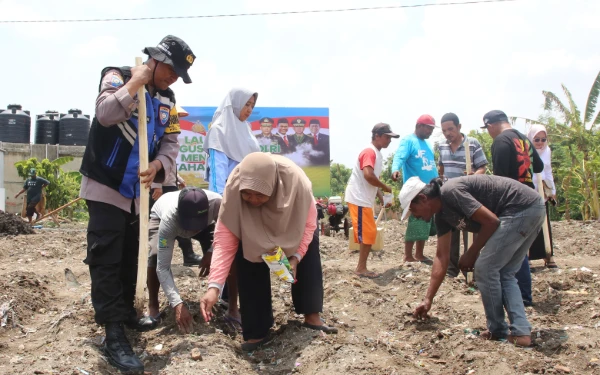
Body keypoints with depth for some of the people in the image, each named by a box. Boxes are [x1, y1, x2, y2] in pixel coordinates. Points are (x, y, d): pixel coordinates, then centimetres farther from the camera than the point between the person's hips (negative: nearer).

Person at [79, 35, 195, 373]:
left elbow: (172, 143, 1)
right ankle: (114, 335, -9)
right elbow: (106, 114, -28)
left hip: (136, 192, 7)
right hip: (105, 187, -7)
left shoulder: (167, 100, 10)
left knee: (130, 256, 17)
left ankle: (126, 313, 32)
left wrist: (158, 165, -19)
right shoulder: (117, 77, -9)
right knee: (106, 259, -10)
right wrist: (135, 82, -22)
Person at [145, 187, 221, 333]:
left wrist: (211, 252, -29)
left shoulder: (217, 202, -43)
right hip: (160, 216, -2)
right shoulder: (168, 219, -46)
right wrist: (177, 304, -52)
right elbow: (162, 267, -44)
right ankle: (153, 306, -9)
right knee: (156, 255, -30)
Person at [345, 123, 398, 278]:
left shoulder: (377, 154, 17)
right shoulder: (369, 152, -14)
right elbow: (368, 175, -28)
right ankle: (361, 268, 0)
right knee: (367, 234, -7)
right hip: (358, 199, -10)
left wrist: (382, 198, 12)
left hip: (364, 200, 10)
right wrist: (385, 187, -14)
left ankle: (361, 268, 16)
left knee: (369, 234, 11)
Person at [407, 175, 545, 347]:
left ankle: (498, 331, 9)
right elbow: (442, 257, 15)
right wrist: (428, 299, 16)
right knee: (504, 273, 14)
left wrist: (471, 254, -3)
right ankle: (521, 332, 10)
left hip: (521, 209, -10)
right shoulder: (442, 215, 12)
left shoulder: (450, 192, -16)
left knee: (485, 268, -4)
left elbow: (491, 221, -17)